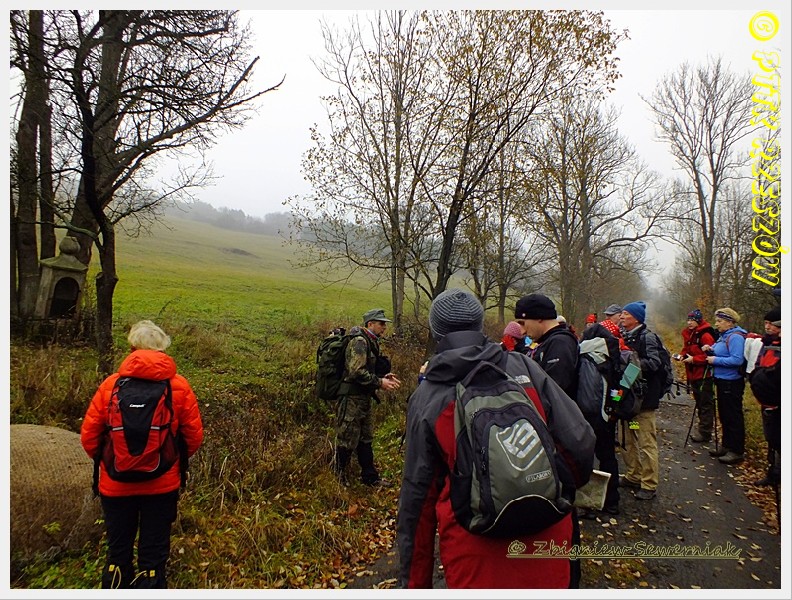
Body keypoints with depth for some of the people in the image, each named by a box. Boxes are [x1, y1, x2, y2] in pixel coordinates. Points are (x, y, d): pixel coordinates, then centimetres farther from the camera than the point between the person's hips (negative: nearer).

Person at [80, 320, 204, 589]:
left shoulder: (111, 384, -9)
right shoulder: (179, 386, -10)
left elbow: (88, 436, -5)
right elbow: (194, 436, -6)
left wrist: (106, 461, 14)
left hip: (116, 485, 1)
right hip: (162, 486, -1)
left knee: (118, 551, 21)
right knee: (154, 554, 13)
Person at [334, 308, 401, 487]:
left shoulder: (370, 342, 16)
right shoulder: (359, 341, -16)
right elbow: (356, 371, -25)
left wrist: (384, 376, 6)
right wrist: (380, 382, -19)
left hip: (363, 398, 10)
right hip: (351, 398, -10)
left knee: (366, 439, 18)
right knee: (347, 441, 1)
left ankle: (370, 477, 29)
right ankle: (339, 479, 14)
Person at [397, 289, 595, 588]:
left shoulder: (425, 398, -5)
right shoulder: (524, 367, -5)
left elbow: (418, 493, -1)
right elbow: (580, 442, -5)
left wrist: (413, 581, 10)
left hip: (474, 550, -2)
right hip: (547, 534, 3)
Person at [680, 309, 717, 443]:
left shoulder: (705, 335, -15)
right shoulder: (688, 334, 11)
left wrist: (694, 359, -21)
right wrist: (682, 355, 2)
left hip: (704, 375, -9)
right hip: (693, 374, 9)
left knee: (705, 403, -1)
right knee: (699, 402, 16)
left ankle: (704, 432, 5)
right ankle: (702, 429, 26)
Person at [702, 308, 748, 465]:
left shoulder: (735, 337, -19)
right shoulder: (724, 335, 11)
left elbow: (737, 360, -28)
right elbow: (720, 353, 22)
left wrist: (715, 360, -21)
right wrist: (710, 349, 2)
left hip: (731, 383, -10)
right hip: (722, 381, 10)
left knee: (733, 417, 0)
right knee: (724, 415, 19)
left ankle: (737, 452, 10)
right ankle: (727, 446, 32)